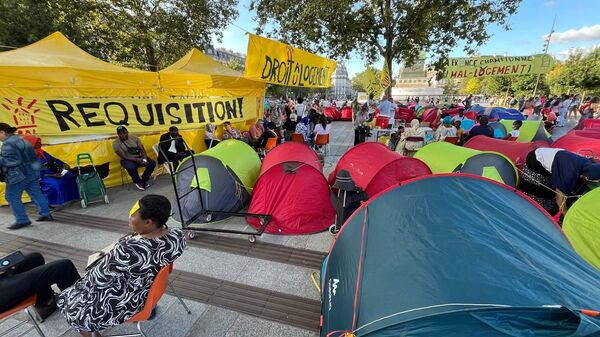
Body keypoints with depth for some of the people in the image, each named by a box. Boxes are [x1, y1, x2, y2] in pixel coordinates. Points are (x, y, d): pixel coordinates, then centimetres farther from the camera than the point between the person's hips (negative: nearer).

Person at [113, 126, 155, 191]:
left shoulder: (133, 137, 0)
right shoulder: (116, 143, -9)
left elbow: (142, 149, -2)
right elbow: (123, 157, -14)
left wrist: (145, 158, -20)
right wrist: (136, 160, -27)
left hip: (139, 157, 4)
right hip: (127, 160, -4)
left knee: (152, 163, -21)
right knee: (131, 167, -38)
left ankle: (143, 181, -6)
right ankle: (138, 182, -7)